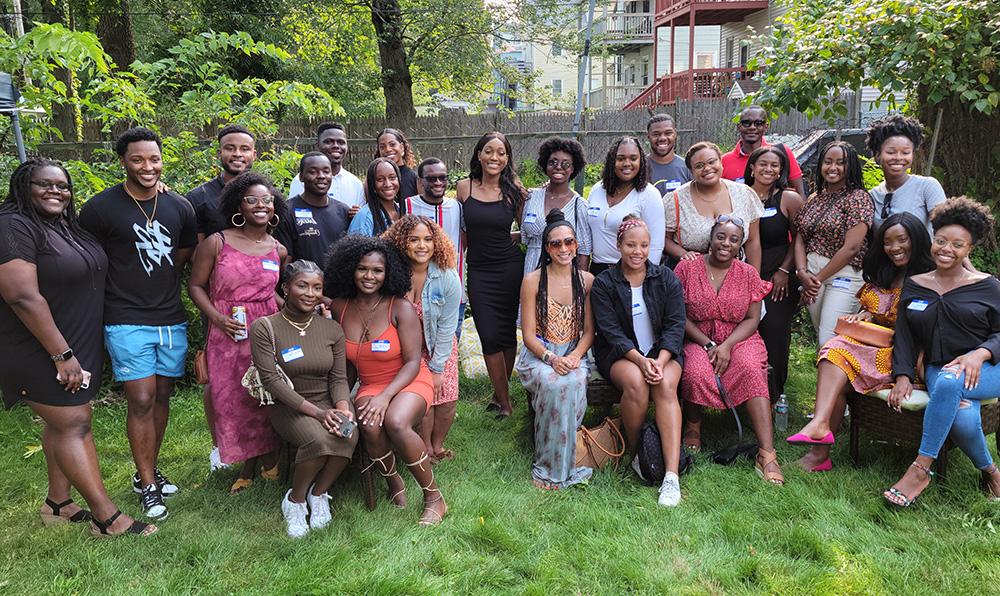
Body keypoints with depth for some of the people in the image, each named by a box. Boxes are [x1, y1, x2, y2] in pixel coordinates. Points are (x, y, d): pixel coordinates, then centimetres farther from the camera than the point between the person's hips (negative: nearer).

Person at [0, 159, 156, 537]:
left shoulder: (69, 226, 10)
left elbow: (89, 275, 22)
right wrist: (61, 354, -22)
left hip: (79, 347, 8)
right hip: (43, 352, -8)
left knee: (64, 422, 14)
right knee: (73, 424, -5)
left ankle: (57, 503, 27)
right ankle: (107, 517, 0)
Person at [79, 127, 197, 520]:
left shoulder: (179, 207, 5)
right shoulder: (100, 208, -8)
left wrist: (158, 283, 10)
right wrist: (123, 292, -1)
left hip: (172, 320, 4)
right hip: (128, 323, -4)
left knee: (162, 396, 12)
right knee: (141, 401, -4)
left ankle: (150, 470, 28)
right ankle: (147, 485, 9)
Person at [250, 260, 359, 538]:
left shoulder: (332, 329, 4)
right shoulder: (264, 328, -7)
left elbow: (338, 378, 3)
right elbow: (271, 379, -13)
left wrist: (342, 408, -20)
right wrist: (315, 412, -23)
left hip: (328, 400, 3)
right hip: (288, 405, -3)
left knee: (349, 436, -29)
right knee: (319, 439, -33)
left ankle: (319, 494, 0)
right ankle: (295, 499, -3)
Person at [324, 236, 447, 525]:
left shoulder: (400, 308, -11)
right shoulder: (339, 307, 1)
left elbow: (413, 362, -12)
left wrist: (385, 396, -24)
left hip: (409, 382, -3)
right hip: (369, 386, 3)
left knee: (396, 422, -34)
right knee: (370, 425, -31)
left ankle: (434, 497, -14)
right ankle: (394, 483, -1)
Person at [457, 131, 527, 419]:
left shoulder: (514, 189, -2)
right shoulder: (464, 187, 1)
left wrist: (515, 239, -6)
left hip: (510, 268, -1)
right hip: (479, 270, 1)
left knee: (507, 332, 7)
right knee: (490, 335, -2)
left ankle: (500, 395, 25)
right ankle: (505, 402, 12)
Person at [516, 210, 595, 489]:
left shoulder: (587, 280, 7)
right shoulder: (532, 281, 0)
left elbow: (589, 330, 6)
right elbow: (529, 334, -3)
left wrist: (575, 356, -14)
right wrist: (551, 358, -21)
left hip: (574, 354, 2)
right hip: (538, 354, -2)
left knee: (574, 382, -32)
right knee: (554, 384, -34)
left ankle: (563, 463, -14)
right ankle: (550, 467, -17)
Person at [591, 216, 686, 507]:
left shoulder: (666, 278, 4)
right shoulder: (604, 283, -1)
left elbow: (675, 324, -3)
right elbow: (611, 331, -9)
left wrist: (660, 361, -19)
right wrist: (640, 360, -24)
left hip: (662, 350, 1)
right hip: (619, 354, -1)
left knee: (665, 385, -30)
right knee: (636, 383, -33)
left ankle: (672, 475, -35)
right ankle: (634, 452, -7)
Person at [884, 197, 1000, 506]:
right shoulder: (914, 286, 13)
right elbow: (905, 336, 11)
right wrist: (903, 376, -2)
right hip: (938, 370, 2)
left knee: (949, 382, -38)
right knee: (963, 418, -32)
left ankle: (921, 470, -30)